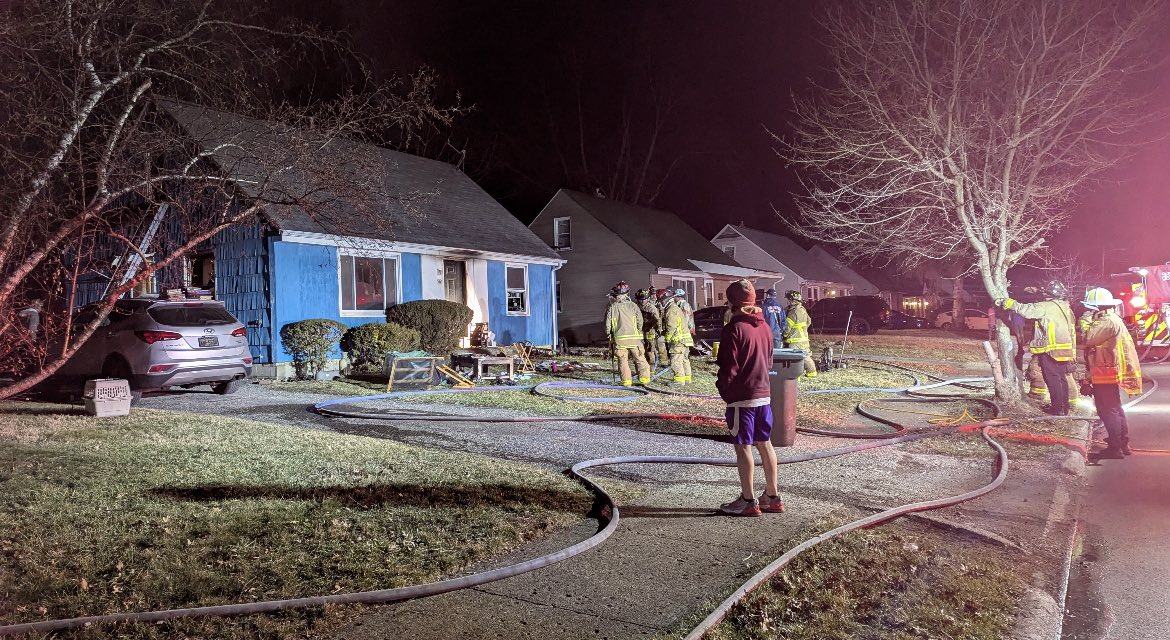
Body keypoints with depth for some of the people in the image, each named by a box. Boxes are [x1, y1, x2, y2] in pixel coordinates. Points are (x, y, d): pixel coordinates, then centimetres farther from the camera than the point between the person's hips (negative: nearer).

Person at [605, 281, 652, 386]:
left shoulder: (611, 308, 1)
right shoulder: (633, 306, -1)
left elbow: (607, 324, 2)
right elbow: (640, 321, 0)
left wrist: (609, 335, 17)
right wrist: (638, 331, 16)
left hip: (619, 339, 1)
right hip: (634, 338, 0)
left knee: (623, 361, 8)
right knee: (640, 360, 8)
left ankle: (626, 382, 6)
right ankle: (644, 379, 7)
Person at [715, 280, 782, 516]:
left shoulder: (734, 329, -14)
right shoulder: (764, 327, 9)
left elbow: (729, 367, -15)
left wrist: (723, 389, -2)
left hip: (741, 397, -8)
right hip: (764, 393, 8)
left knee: (743, 446, 0)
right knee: (764, 443, 13)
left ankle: (748, 501, 4)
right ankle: (772, 497, 20)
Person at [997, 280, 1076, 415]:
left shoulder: (1046, 307, -13)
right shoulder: (1066, 308, 13)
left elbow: (1024, 309, -19)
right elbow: (1071, 330, 15)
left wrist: (1005, 302, -10)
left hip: (1051, 350, -8)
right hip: (1065, 350, 8)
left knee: (1053, 379, -1)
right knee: (1061, 378, 15)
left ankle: (1057, 408, 2)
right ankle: (1064, 407, 22)